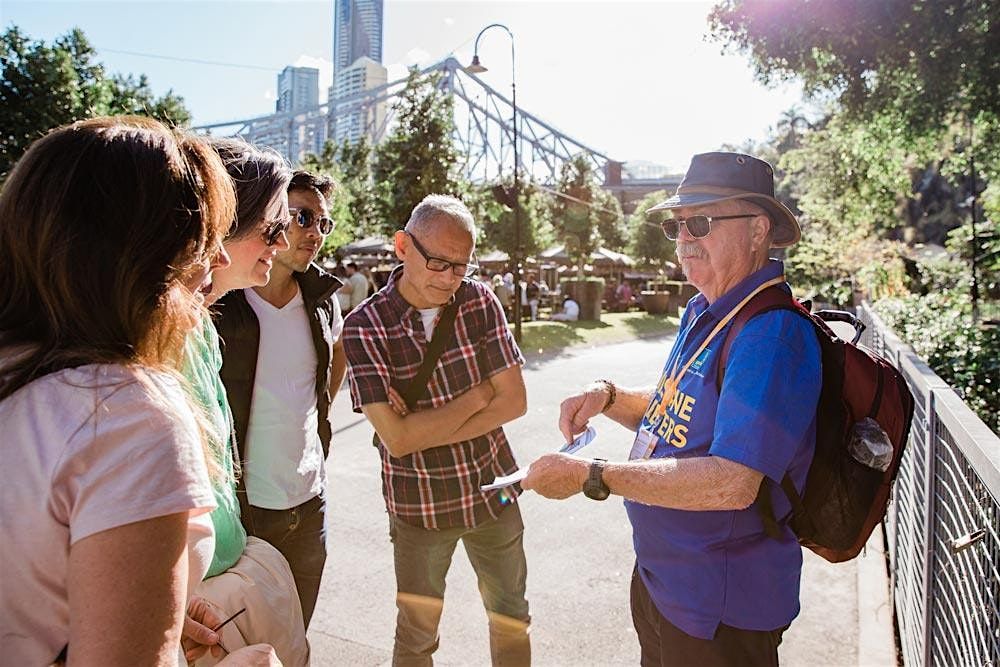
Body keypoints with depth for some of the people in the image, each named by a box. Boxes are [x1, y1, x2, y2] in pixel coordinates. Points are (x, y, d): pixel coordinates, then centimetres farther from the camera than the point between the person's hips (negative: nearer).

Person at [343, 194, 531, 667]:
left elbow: (514, 401, -10)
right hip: (418, 508, -2)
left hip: (493, 494, 3)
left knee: (511, 619, 20)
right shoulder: (364, 327, -15)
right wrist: (478, 395, -15)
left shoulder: (479, 300, -8)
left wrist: (424, 431, -18)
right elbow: (396, 437, -21)